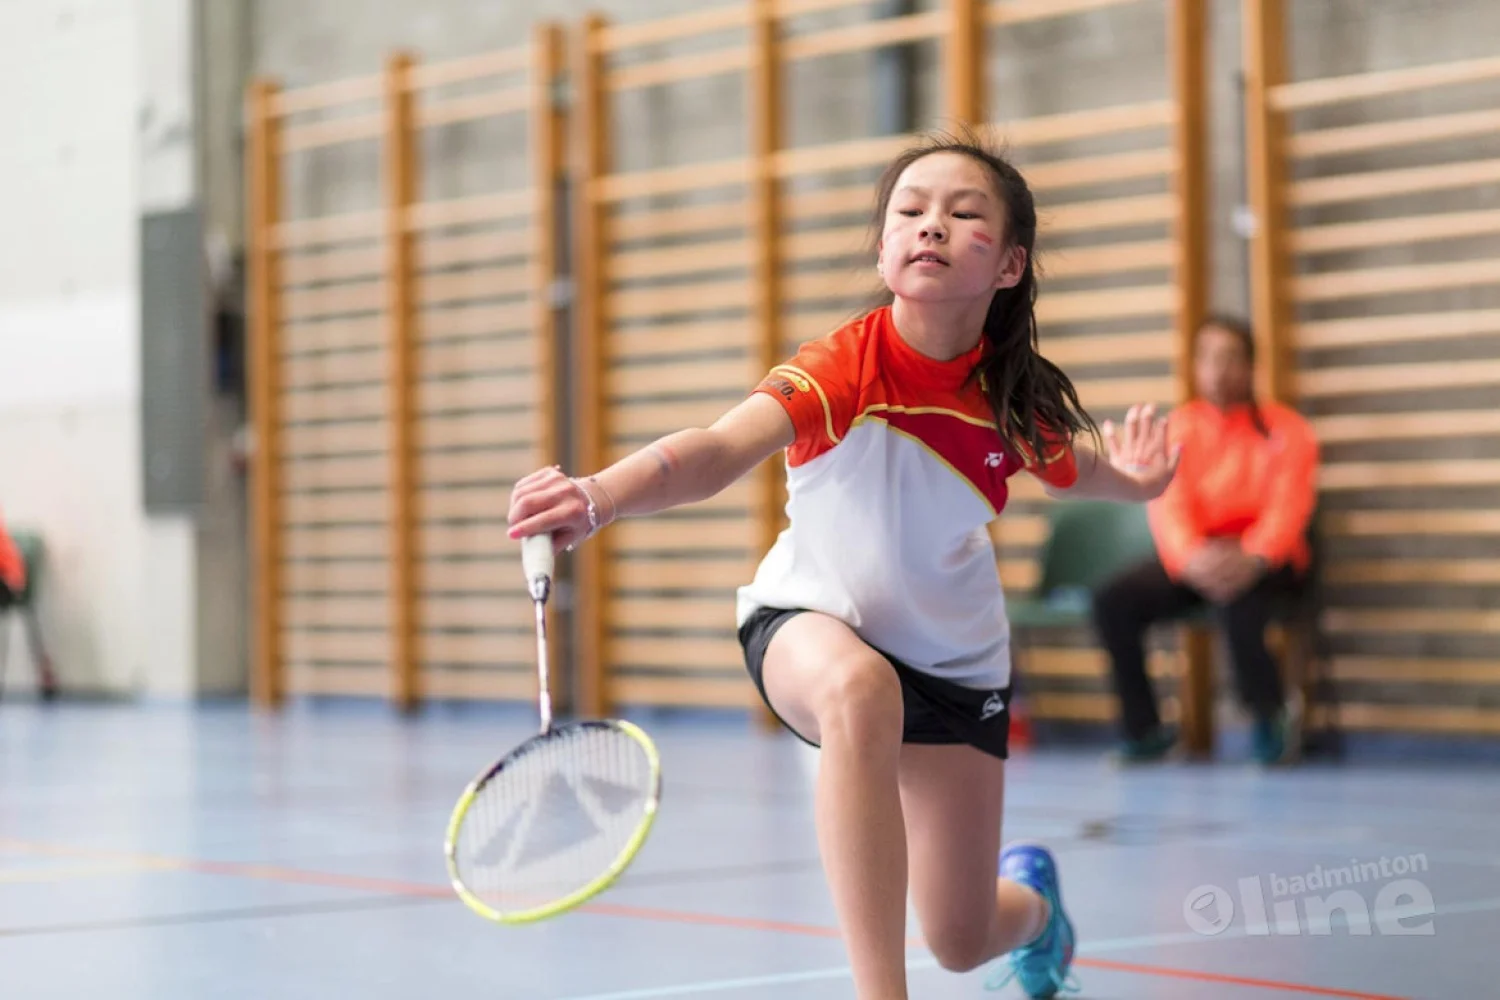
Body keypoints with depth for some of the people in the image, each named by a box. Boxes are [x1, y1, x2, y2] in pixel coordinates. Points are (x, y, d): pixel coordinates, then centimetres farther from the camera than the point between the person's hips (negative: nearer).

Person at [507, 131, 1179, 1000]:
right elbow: (722, 448, -48)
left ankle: (1031, 896, 46)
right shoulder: (847, 366, -27)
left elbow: (1075, 467, 11)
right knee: (859, 688, -42)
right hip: (813, 622, -3)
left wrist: (1132, 477, -6)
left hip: (954, 658, 3)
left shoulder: (1013, 398, -16)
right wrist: (600, 496, -63)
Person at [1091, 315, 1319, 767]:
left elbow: (1288, 507, -12)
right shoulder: (1179, 427, 6)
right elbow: (1167, 501, -7)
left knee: (1236, 596, -38)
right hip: (1192, 555, 3)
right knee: (1113, 602, -21)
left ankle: (1269, 721, -16)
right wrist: (1190, 557, -29)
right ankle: (1145, 730, -7)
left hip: (1260, 556, -3)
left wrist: (1253, 559, -33)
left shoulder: (1285, 428, 1)